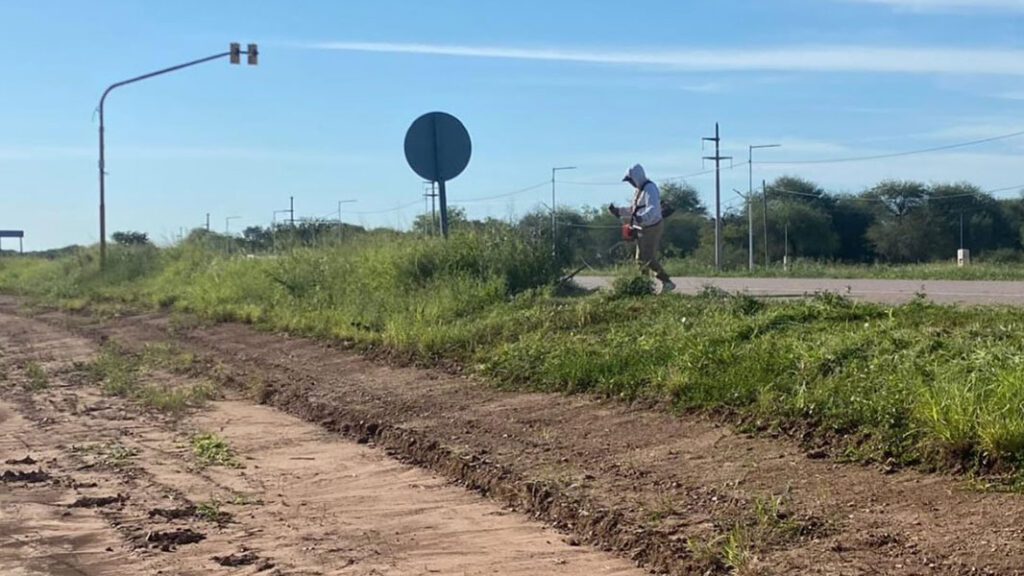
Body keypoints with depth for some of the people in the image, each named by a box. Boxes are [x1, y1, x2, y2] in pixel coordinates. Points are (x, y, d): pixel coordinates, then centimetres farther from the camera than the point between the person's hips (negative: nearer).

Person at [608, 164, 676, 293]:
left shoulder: (650, 189, -19)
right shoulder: (638, 190, 13)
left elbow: (653, 209, -34)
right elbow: (633, 210, 22)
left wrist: (641, 218, -52)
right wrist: (618, 212, 11)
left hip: (651, 228, -10)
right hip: (642, 229, 10)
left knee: (648, 258, -10)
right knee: (641, 259, 13)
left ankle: (667, 283, -6)